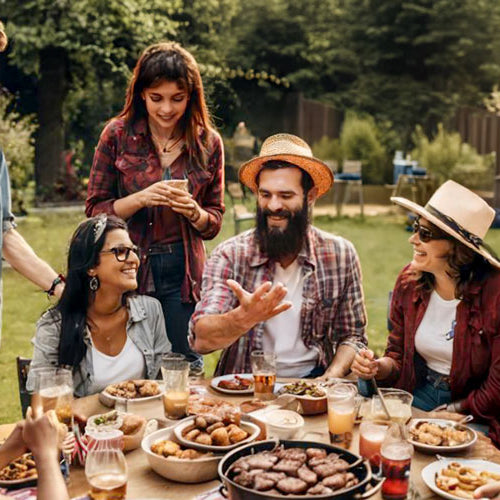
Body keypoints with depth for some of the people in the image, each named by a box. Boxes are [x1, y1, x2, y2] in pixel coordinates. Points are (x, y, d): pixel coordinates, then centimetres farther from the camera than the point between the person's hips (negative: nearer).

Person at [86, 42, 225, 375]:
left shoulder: (208, 142, 2)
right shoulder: (117, 135, -2)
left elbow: (214, 223, 8)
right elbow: (96, 210, 0)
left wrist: (194, 212, -14)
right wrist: (141, 199, -17)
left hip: (183, 274, 1)